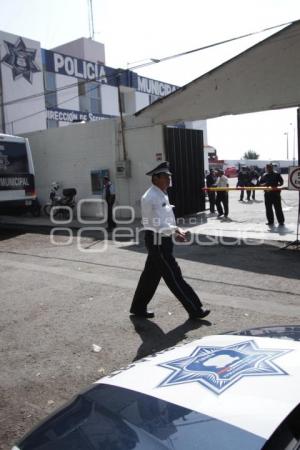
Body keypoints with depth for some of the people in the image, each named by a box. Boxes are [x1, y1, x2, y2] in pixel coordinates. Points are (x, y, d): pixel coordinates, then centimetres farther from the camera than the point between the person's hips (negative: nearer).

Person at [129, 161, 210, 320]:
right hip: (157, 241, -10)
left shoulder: (161, 195, 13)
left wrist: (175, 232, 7)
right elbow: (157, 224, -23)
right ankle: (194, 310, 8)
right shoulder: (151, 197, -18)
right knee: (174, 276, -1)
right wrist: (176, 230, -21)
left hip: (163, 240, 10)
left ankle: (138, 307, 30)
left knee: (151, 275, 17)